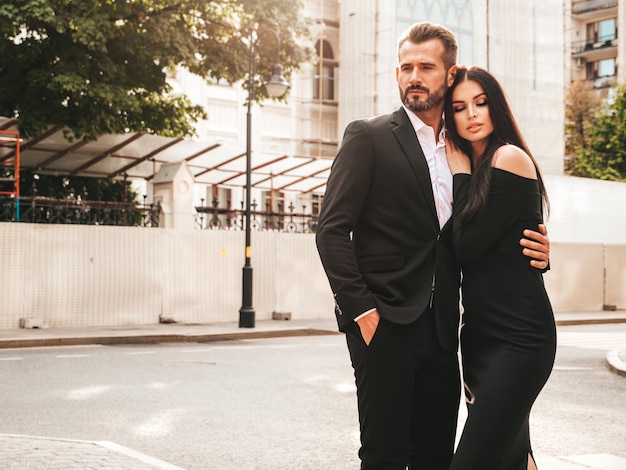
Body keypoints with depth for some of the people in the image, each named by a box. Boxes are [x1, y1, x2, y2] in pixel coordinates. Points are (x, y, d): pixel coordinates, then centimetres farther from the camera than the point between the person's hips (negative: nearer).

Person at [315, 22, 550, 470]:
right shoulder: (368, 137, -1)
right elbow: (332, 229, -7)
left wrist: (533, 251, 0)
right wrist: (361, 310, -15)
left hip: (440, 330, 5)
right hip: (383, 325, -5)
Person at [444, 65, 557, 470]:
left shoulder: (509, 157, -10)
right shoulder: (476, 168, 14)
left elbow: (467, 246, -13)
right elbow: (463, 248, 10)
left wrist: (460, 175, -3)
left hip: (517, 335, -9)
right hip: (480, 331, 9)